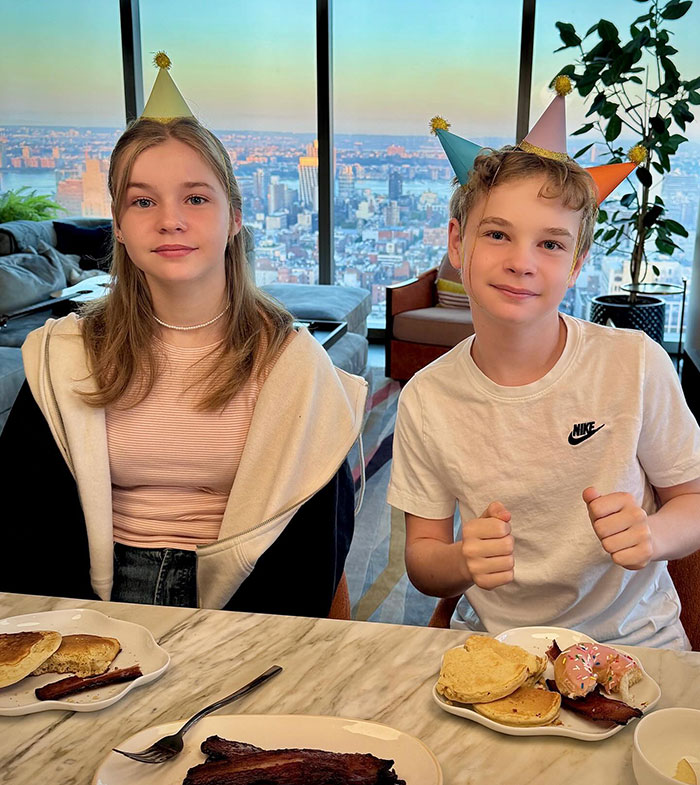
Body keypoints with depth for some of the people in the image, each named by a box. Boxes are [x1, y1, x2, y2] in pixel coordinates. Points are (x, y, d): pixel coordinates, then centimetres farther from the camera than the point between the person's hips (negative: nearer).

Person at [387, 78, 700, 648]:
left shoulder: (636, 364, -11)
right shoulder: (426, 400, -7)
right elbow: (422, 556, 2)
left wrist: (651, 534, -19)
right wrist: (465, 561, -21)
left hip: (632, 639, 1)